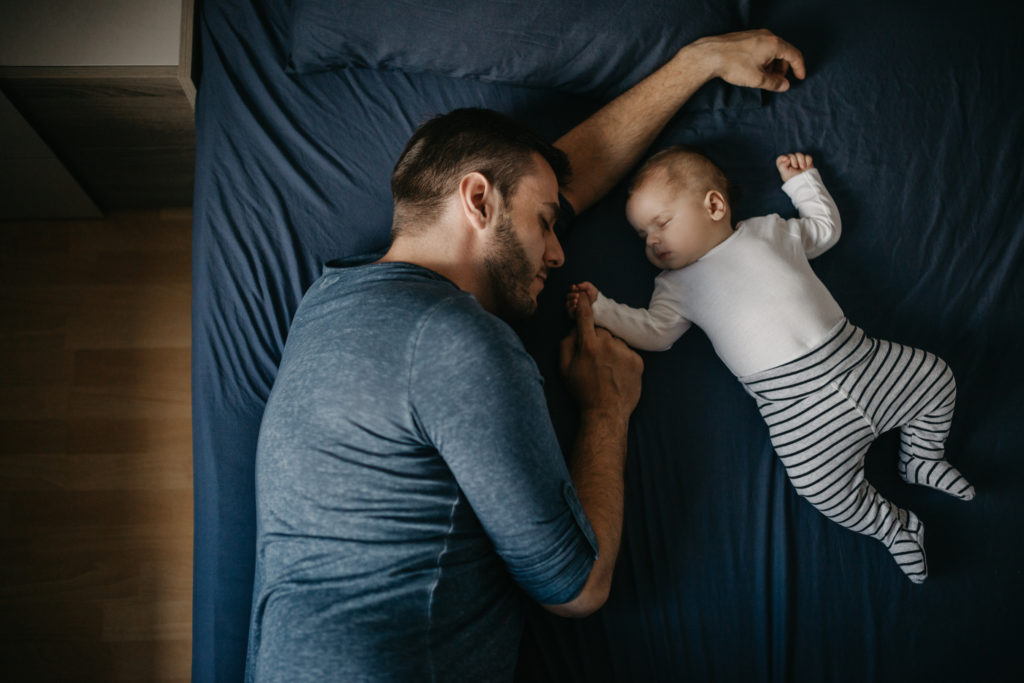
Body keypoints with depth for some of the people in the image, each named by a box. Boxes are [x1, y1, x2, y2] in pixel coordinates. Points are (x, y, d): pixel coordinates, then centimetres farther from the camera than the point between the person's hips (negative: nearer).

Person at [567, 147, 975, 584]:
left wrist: (802, 181, 24)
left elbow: (825, 229, 26)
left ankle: (921, 458, 29)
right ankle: (894, 526, 6)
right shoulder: (678, 285, 9)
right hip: (795, 401, -2)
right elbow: (654, 331, -3)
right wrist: (599, 309, -11)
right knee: (824, 488, -20)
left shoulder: (769, 230, 12)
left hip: (851, 353, 3)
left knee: (935, 377, 6)